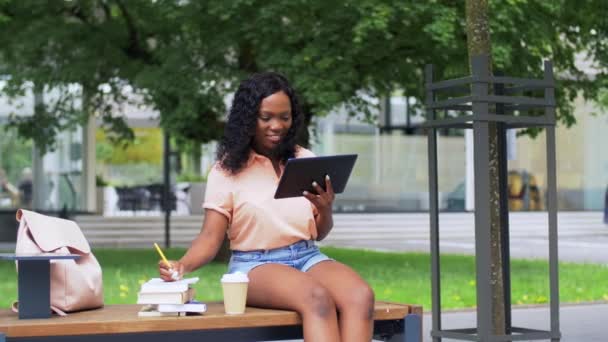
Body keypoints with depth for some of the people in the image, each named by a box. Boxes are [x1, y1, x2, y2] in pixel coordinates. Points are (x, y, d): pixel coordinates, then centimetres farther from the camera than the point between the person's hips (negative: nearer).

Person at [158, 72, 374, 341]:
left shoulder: (304, 160, 11)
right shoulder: (227, 170, 2)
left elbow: (319, 234, 15)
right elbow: (211, 236, -3)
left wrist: (326, 210, -8)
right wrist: (183, 264, -24)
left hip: (307, 257, 4)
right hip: (256, 265, -4)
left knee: (361, 297, -30)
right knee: (316, 298, -37)